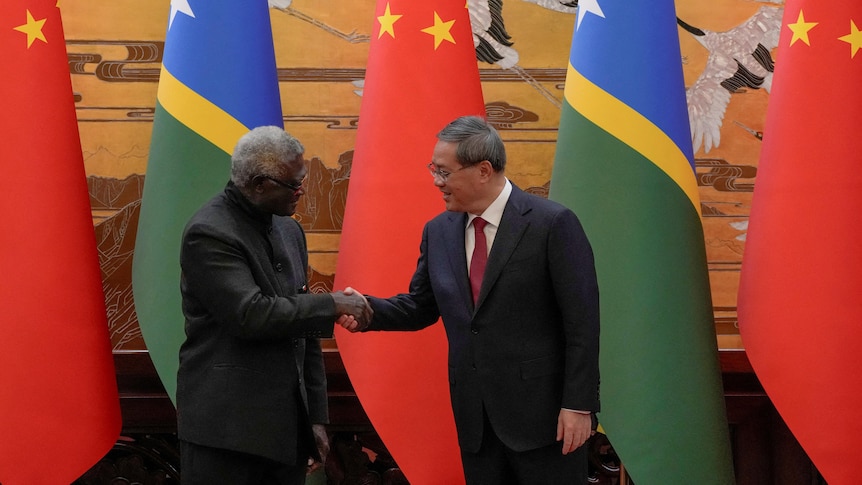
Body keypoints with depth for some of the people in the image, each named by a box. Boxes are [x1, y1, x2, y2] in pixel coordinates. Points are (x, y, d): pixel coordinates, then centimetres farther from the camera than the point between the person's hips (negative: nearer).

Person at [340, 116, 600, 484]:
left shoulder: (552, 224, -11)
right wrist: (369, 311, -4)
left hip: (541, 409, -5)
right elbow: (420, 307, 16)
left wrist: (579, 404, -14)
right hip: (473, 416, 6)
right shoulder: (438, 232, 7)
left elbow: (581, 321, -11)